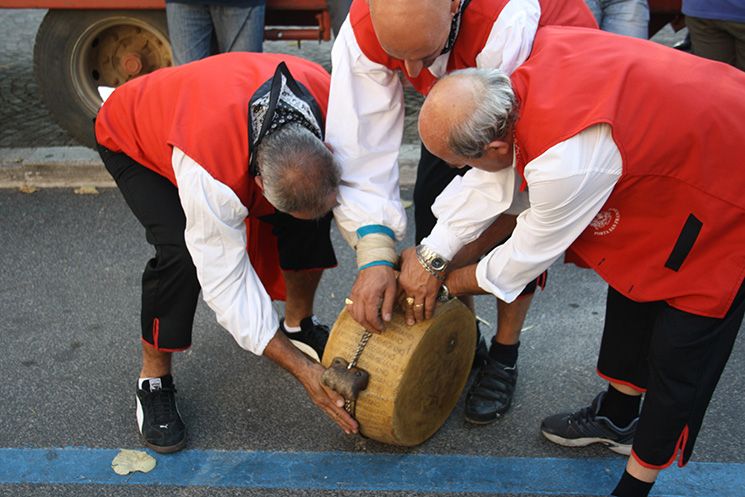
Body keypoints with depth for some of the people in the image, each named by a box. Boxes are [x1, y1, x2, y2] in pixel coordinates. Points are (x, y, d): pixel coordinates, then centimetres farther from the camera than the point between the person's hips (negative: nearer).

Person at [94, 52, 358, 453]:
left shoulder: (323, 93, -34)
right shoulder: (209, 172, -46)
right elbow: (225, 281, -36)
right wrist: (302, 370, -34)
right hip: (131, 139, -5)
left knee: (312, 215, -13)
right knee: (183, 252, -30)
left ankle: (299, 326, 12)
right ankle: (153, 380, -5)